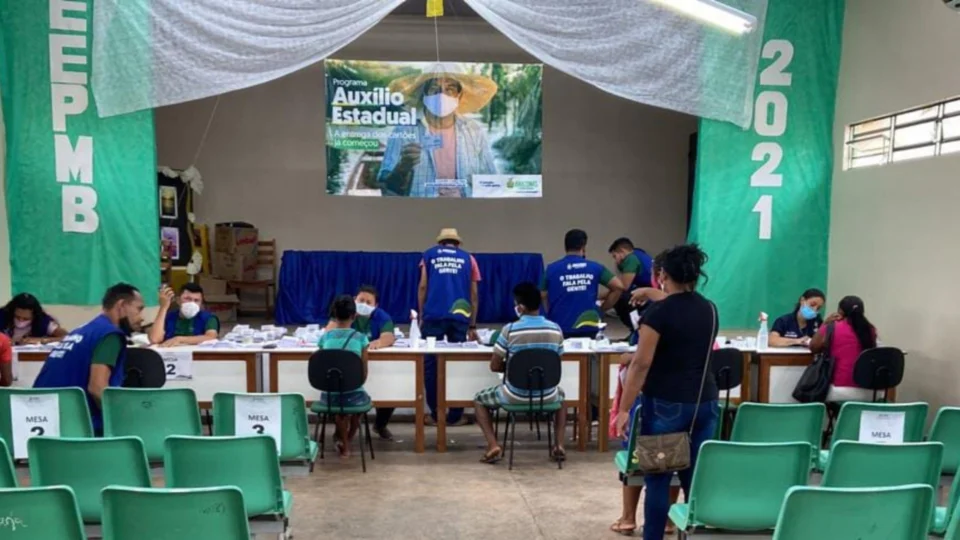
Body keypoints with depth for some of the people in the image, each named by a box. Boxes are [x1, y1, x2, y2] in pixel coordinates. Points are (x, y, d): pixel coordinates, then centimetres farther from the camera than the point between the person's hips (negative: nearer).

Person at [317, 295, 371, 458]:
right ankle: (347, 441, 46)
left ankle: (344, 444, 47)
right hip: (353, 395, -2)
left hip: (329, 396, 2)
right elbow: (364, 374, 0)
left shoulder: (325, 338, -1)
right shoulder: (361, 338, -7)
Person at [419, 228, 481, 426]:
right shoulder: (468, 259, 17)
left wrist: (421, 316, 16)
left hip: (433, 315, -1)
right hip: (459, 317, 1)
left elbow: (423, 287, 9)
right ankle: (455, 415, 9)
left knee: (430, 363, 7)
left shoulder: (429, 255, 16)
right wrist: (472, 325, 19)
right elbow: (474, 295, 14)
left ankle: (435, 414, 9)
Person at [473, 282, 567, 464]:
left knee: (479, 400, 24)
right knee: (561, 394, 39)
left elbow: (495, 366, -5)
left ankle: (493, 446, 4)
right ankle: (559, 445, 23)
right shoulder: (555, 330, -5)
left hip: (516, 396, -3)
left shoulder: (509, 330, -14)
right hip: (547, 396, 3)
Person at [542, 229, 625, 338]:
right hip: (588, 328, 1)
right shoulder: (595, 267, 4)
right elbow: (618, 286, 3)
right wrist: (602, 309, 11)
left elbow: (543, 297, 10)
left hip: (560, 329, -1)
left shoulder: (552, 269, 1)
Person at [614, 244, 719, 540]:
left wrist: (624, 409, -10)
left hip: (666, 405, -5)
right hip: (705, 403, 5)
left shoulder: (658, 312, -12)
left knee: (658, 478, 3)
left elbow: (642, 364, -15)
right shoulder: (710, 310, 7)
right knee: (696, 477, 10)